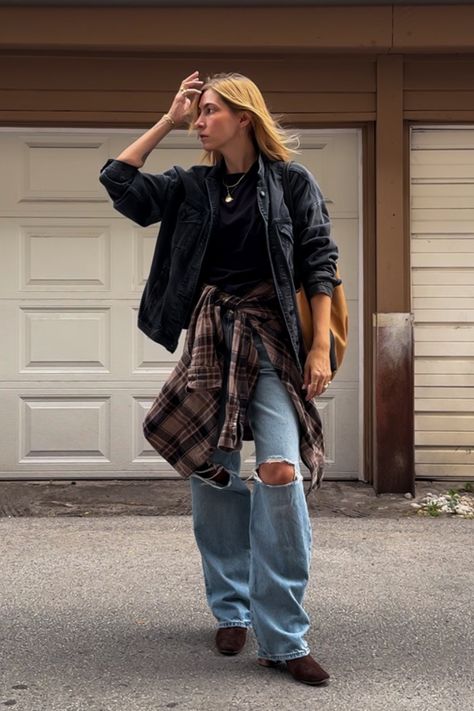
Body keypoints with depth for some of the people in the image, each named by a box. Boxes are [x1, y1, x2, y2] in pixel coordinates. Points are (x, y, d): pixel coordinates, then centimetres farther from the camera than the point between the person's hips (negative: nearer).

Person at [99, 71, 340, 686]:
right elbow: (119, 180, 6)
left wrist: (320, 347, -8)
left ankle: (284, 638, -10)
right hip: (209, 336, 4)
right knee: (211, 476, 5)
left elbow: (319, 264, -1)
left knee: (280, 473, -16)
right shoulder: (192, 187, 12)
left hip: (273, 340, -4)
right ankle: (232, 611, 22)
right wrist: (168, 120, 7)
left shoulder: (291, 182, 1)